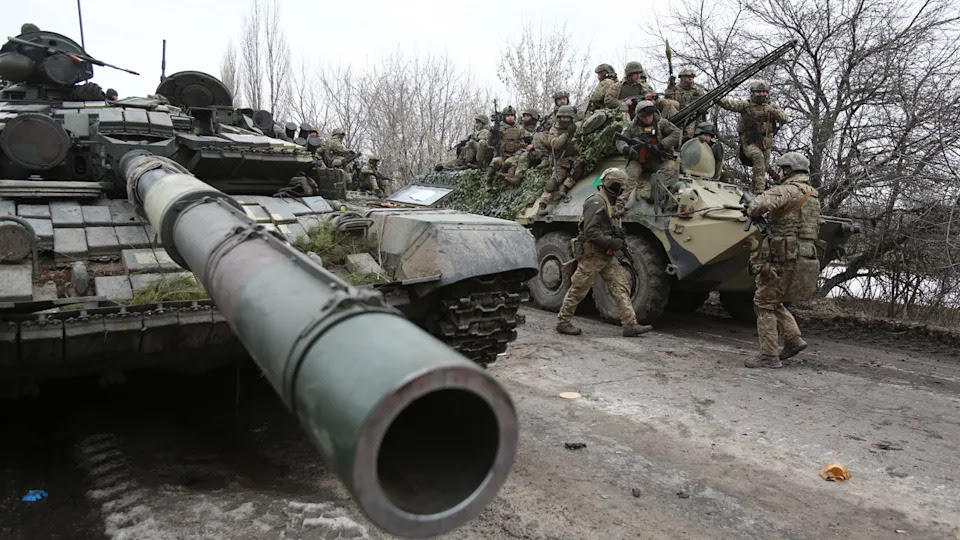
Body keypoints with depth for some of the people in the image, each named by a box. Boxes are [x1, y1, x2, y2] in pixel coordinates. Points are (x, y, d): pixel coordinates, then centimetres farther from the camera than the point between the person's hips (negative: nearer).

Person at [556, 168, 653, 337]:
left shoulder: (609, 202, 16)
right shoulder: (596, 202, -15)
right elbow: (591, 231, -23)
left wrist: (618, 240, 10)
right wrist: (611, 242, -22)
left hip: (608, 256, 10)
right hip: (592, 254, -10)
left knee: (621, 287, 2)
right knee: (578, 289, 0)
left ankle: (630, 324, 1)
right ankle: (562, 322, 12)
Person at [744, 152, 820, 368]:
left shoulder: (788, 191, -12)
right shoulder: (813, 196, 18)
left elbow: (760, 205, -31)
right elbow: (816, 230, 23)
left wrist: (752, 212, -6)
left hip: (783, 256, -9)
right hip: (805, 255, 9)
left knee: (765, 303, -2)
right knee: (773, 301, 21)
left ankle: (769, 356, -1)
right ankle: (793, 338, 14)